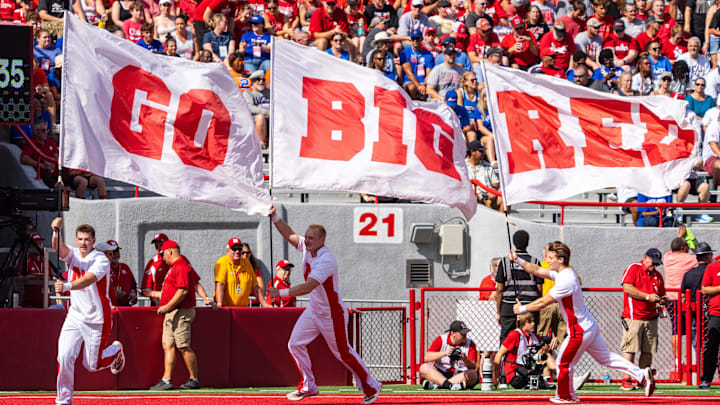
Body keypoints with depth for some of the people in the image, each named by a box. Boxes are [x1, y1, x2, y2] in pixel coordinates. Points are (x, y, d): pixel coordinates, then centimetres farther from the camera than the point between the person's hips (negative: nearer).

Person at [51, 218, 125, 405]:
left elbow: (88, 280, -33)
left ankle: (115, 350, 35)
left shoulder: (101, 260, -15)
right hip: (74, 317, 4)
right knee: (64, 356, -12)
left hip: (96, 319, -4)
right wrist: (56, 231, -42)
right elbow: (59, 248, -21)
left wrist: (67, 286, -50)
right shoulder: (73, 255, 1)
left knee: (92, 365, 4)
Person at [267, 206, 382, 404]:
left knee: (343, 353, 2)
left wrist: (281, 293, -43)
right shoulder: (307, 248, -4)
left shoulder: (326, 261, -30)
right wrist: (274, 217, -3)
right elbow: (289, 234, 11)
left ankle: (370, 386, 18)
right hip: (313, 311, 8)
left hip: (332, 314, -8)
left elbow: (308, 287, -38)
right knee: (295, 344, 4)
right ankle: (308, 386, 17)